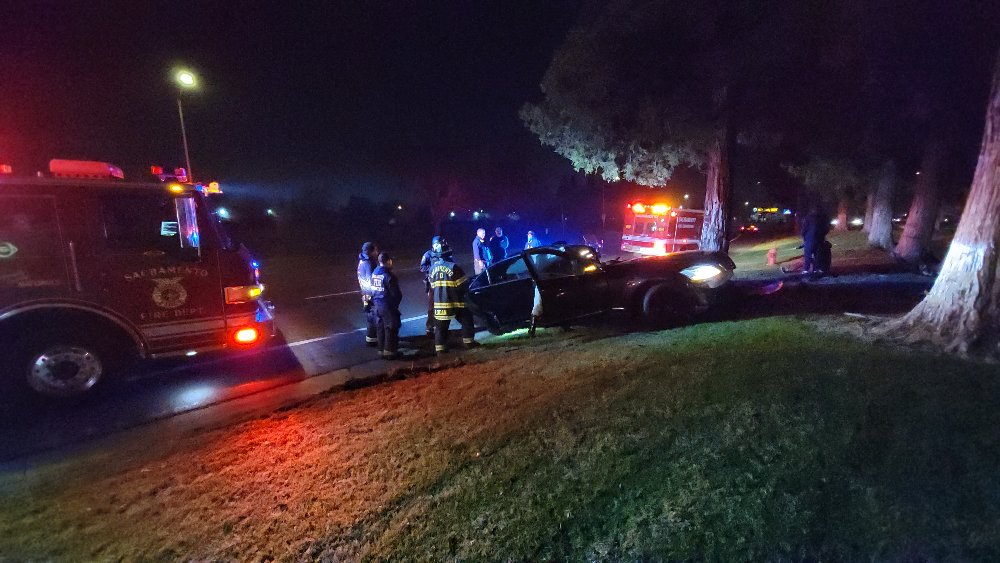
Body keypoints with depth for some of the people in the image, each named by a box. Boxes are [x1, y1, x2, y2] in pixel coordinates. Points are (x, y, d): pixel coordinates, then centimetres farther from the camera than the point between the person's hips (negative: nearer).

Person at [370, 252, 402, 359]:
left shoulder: (374, 273, 5)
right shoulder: (388, 275, -19)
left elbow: (372, 290, 10)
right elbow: (395, 293, -17)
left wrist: (374, 302, 17)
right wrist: (395, 304, 0)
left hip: (377, 305, 8)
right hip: (388, 306, -8)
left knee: (381, 328, 16)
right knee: (391, 329, 4)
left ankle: (381, 350, 24)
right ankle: (389, 351, 10)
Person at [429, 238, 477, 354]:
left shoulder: (433, 268, 2)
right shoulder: (453, 266, -16)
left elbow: (432, 287, 11)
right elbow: (463, 284, -11)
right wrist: (464, 292, 8)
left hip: (439, 302, 5)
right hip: (455, 301, -5)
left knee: (441, 326, 12)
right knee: (466, 320, 12)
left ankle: (440, 348, 12)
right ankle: (469, 342, 16)